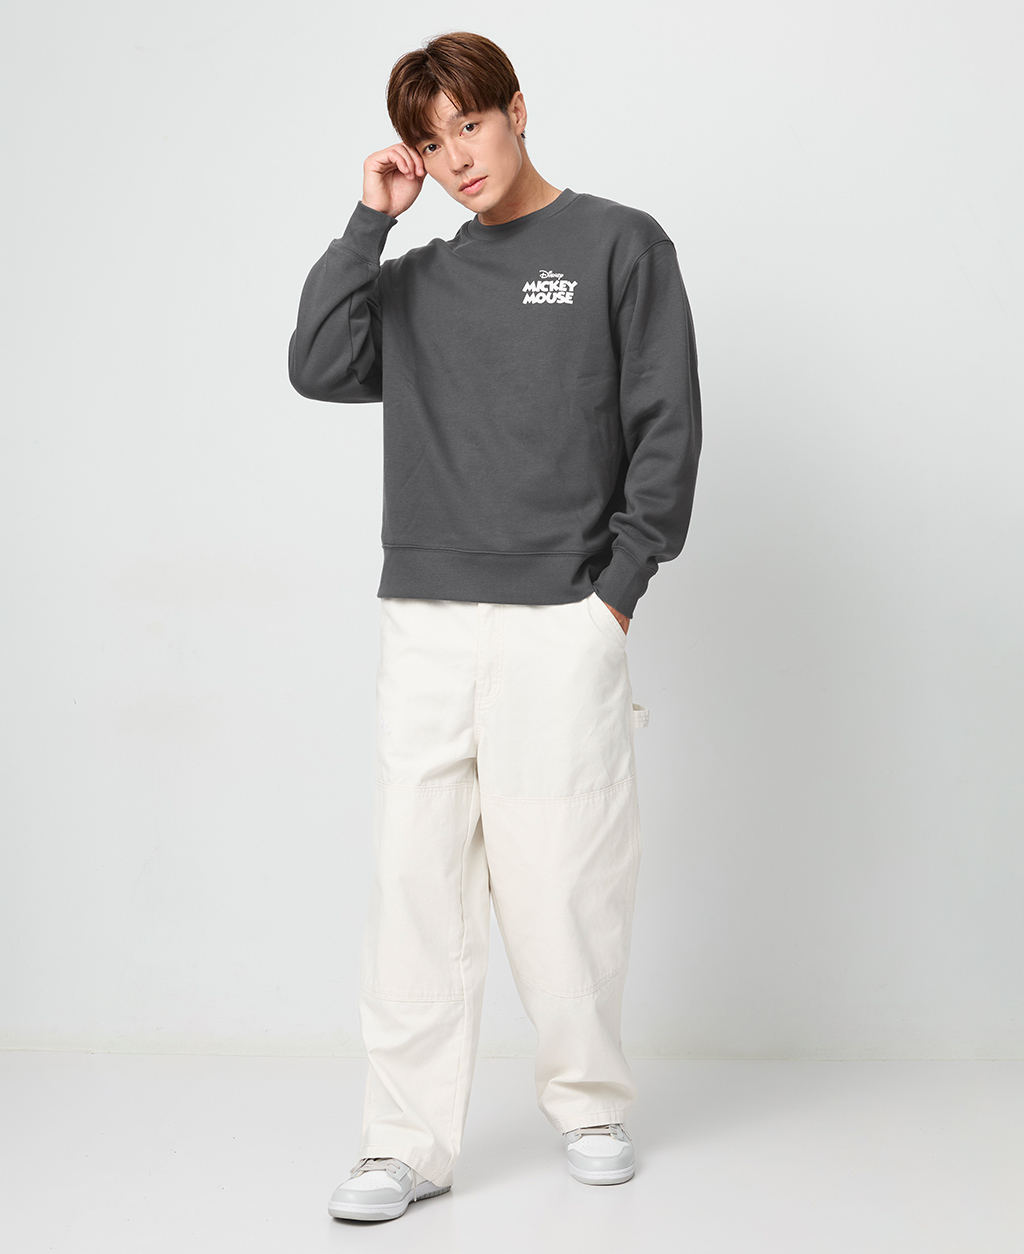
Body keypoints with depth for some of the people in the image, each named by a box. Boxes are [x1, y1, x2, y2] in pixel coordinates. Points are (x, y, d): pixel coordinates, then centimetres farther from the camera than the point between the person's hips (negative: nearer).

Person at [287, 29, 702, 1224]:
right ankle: (407, 1142, 7)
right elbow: (318, 367, 3)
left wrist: (617, 587, -6)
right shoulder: (418, 280, 18)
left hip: (561, 625, -3)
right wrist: (369, 220, 4)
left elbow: (667, 428, 1)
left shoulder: (620, 244, 6)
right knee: (414, 879, 1)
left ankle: (589, 1103, 21)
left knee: (562, 879, 0)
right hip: (424, 628, 4)